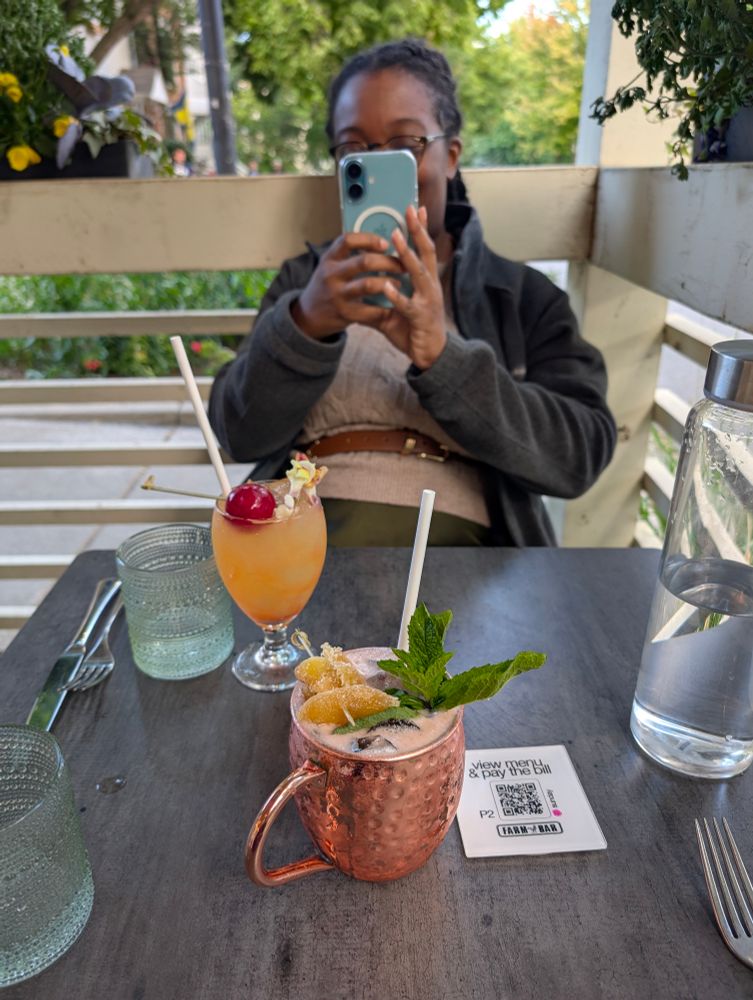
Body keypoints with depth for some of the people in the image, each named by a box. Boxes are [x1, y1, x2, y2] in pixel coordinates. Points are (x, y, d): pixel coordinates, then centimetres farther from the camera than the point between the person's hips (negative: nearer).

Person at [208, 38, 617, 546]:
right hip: (304, 535, 1)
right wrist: (306, 323, -15)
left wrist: (444, 356, -17)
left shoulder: (526, 295, 9)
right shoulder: (304, 280, 14)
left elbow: (581, 453, -4)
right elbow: (241, 434, 2)